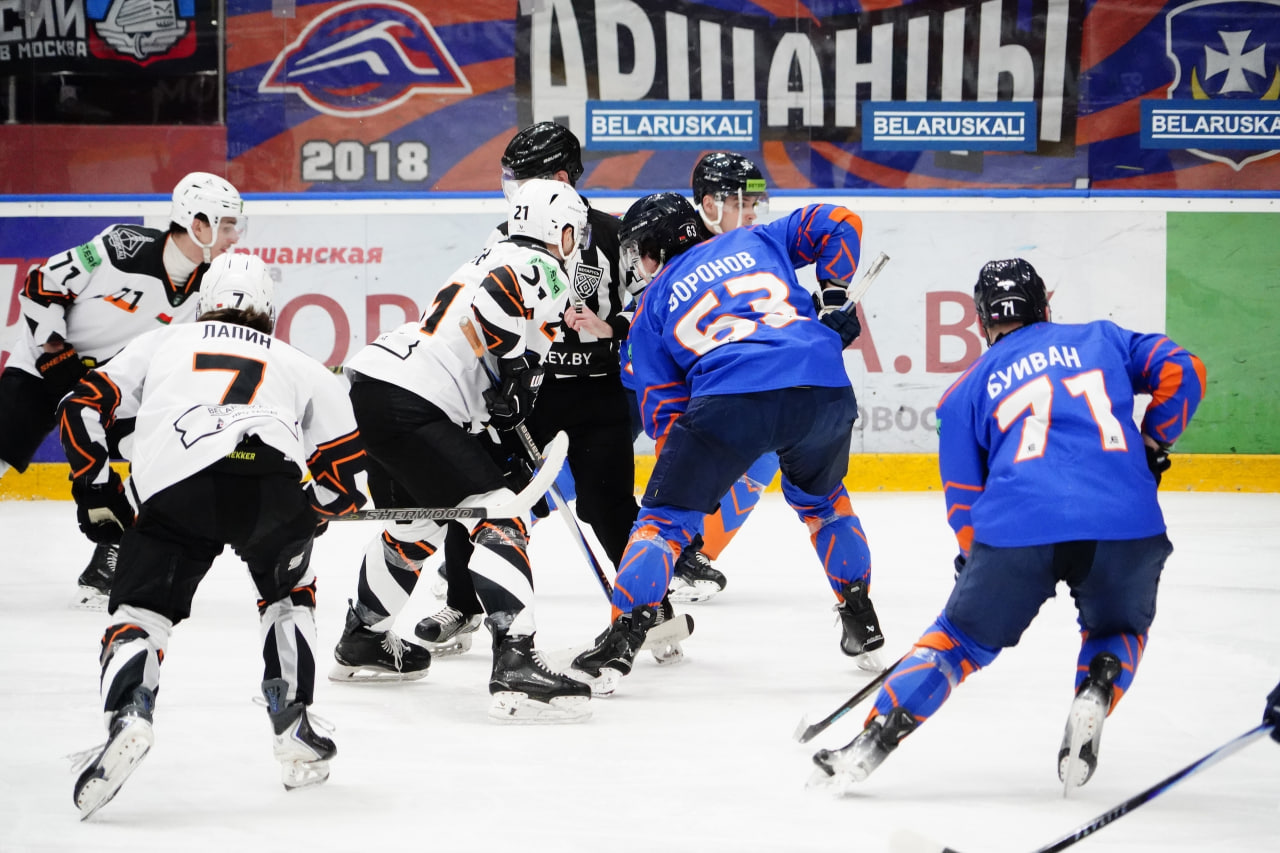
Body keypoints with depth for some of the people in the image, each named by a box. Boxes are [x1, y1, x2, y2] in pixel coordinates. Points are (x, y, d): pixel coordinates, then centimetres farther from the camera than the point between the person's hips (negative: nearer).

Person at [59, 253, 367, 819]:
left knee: (140, 614, 8)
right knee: (288, 593, 30)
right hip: (272, 481, 1)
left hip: (174, 490, -1)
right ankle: (295, 732, 21)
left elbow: (83, 407, 25)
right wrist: (307, 513, 46)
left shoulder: (161, 344, 34)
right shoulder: (301, 366, 33)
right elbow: (344, 480, 27)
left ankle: (128, 714, -22)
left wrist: (96, 492, 34)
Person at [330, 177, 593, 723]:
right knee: (498, 520, -14)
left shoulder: (492, 260, 27)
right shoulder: (542, 269, -3)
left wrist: (515, 446, 25)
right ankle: (515, 667, -26)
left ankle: (362, 643, 47)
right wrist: (517, 376, -13)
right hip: (410, 406, -10)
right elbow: (497, 303, -25)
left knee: (417, 528, 30)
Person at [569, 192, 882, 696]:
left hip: (730, 401, -3)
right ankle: (861, 621, 32)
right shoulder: (755, 242, 30)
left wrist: (683, 477, 27)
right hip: (825, 390, 3)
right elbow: (838, 224, 24)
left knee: (666, 516, 10)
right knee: (819, 496, 32)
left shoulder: (652, 305, 24)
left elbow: (664, 410, 19)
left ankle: (622, 640, -4)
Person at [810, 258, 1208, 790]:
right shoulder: (1100, 339, 25)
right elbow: (1181, 372, 15)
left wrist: (977, 561, 33)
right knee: (1118, 628, 28)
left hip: (1017, 527, 0)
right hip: (1125, 522, 0)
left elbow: (964, 503, 20)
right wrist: (1151, 447, 26)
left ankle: (876, 737, 5)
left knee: (962, 637, 18)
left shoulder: (966, 391, 23)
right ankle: (1093, 701, -1)